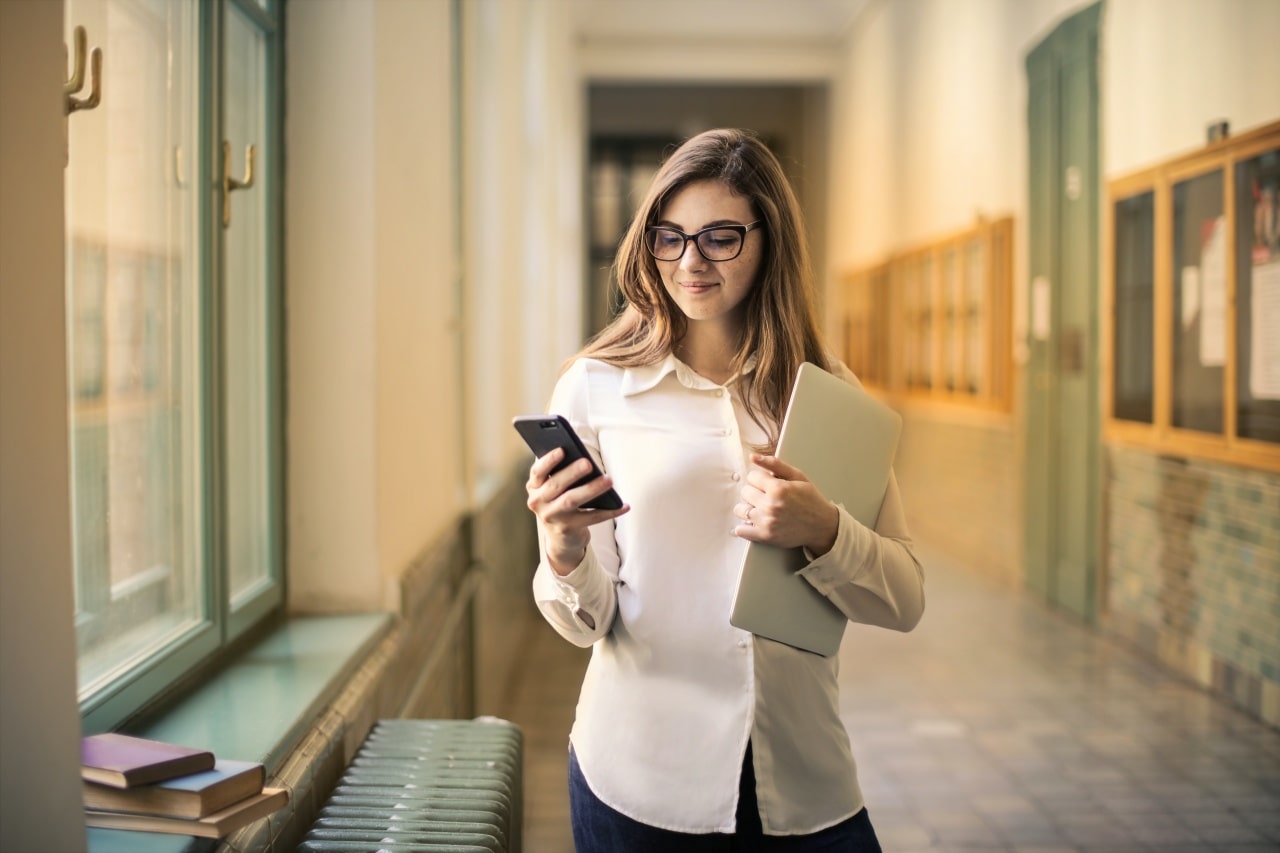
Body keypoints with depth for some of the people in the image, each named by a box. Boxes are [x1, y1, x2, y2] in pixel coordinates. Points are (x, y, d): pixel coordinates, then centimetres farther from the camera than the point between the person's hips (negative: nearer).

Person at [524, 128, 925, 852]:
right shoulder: (595, 389, -5)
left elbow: (906, 600, -1)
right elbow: (587, 623, -5)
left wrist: (823, 531, -20)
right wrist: (564, 555, -27)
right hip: (641, 780, -1)